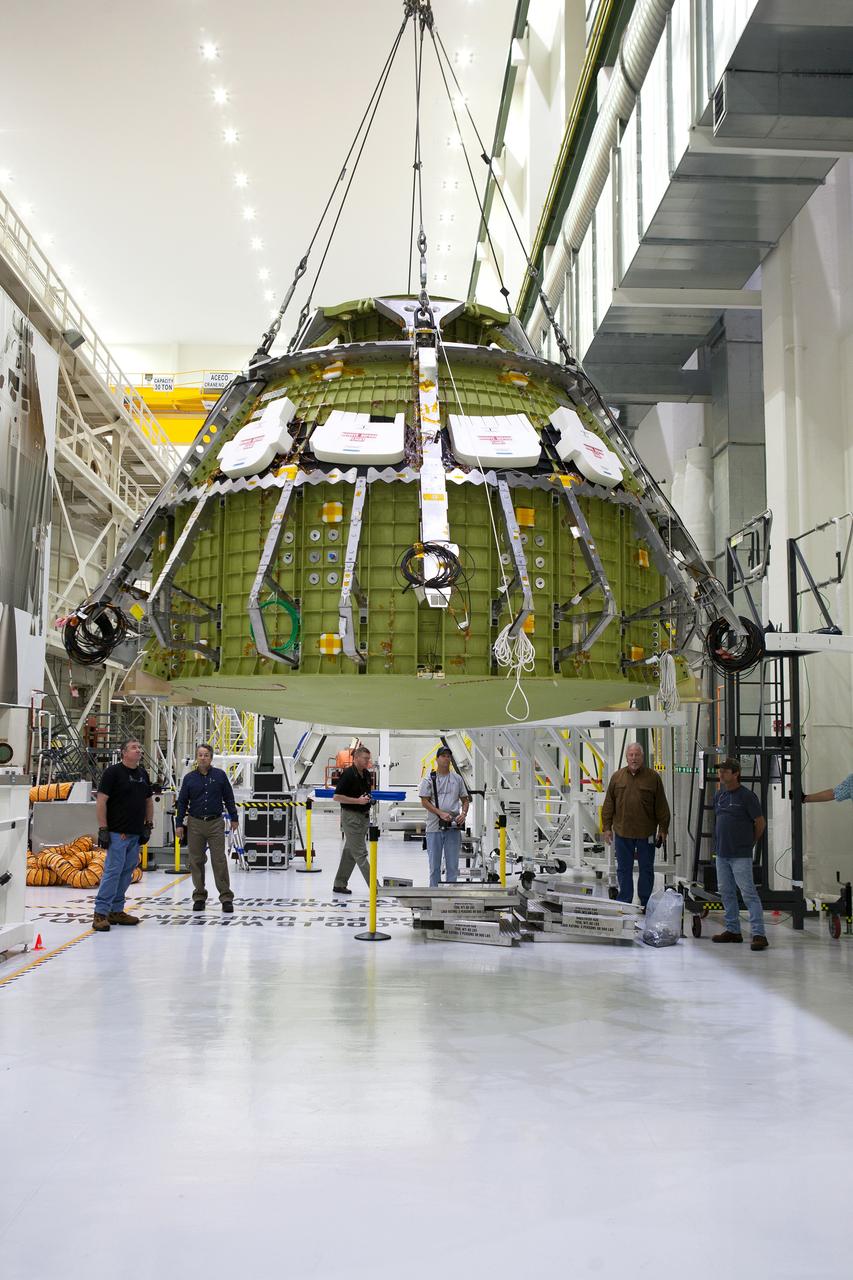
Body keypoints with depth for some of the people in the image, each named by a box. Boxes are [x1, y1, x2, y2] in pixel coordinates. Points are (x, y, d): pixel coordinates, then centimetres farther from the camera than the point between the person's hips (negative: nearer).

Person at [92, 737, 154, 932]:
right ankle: (100, 913, -6)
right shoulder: (113, 772, -8)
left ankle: (116, 911, 18)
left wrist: (148, 826, 16)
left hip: (136, 834, 7)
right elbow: (101, 801, -12)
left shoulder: (143, 774, 14)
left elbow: (149, 801, 23)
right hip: (117, 833, -7)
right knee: (113, 871, -10)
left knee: (126, 873, 10)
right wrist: (103, 829, -15)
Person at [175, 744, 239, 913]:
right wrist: (179, 824, 3)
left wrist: (234, 818, 7)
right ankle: (199, 897, 16)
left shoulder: (220, 775, 2)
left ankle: (226, 897, -1)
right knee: (196, 861, 6)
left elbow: (229, 798, 8)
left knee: (219, 861, -5)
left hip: (216, 823, -2)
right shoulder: (189, 778, 4)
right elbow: (182, 802, 7)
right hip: (195, 824, 2)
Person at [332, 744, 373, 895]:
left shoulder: (366, 775, 10)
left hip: (364, 815, 9)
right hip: (351, 816, -9)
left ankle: (339, 884, 19)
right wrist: (358, 800, -21)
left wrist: (370, 798, 5)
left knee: (350, 853, 12)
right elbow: (337, 797, -17)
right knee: (360, 853, -6)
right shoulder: (348, 774, -15)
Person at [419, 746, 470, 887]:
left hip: (453, 827, 2)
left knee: (453, 865, 4)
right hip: (434, 827, -2)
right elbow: (425, 801, -5)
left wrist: (463, 814, -6)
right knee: (434, 865, 6)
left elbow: (465, 800, 14)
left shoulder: (457, 779, 10)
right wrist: (441, 813, -17)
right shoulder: (429, 779, 2)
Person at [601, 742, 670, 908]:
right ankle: (624, 901, 18)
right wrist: (607, 827, 5)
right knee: (624, 869, 8)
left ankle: (645, 903, 18)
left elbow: (661, 806, 2)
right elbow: (608, 805, 8)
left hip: (646, 832, -1)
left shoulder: (653, 777, 0)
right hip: (622, 832, 2)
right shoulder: (617, 777, 5)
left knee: (646, 869, 8)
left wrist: (663, 828, 1)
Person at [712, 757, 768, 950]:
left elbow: (760, 823, -4)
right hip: (722, 854, 7)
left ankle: (758, 934, -11)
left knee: (749, 893, -10)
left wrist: (750, 843, 5)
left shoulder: (747, 796, -10)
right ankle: (733, 930, 22)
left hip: (740, 855, -7)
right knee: (725, 892, 12)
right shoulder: (719, 795, 10)